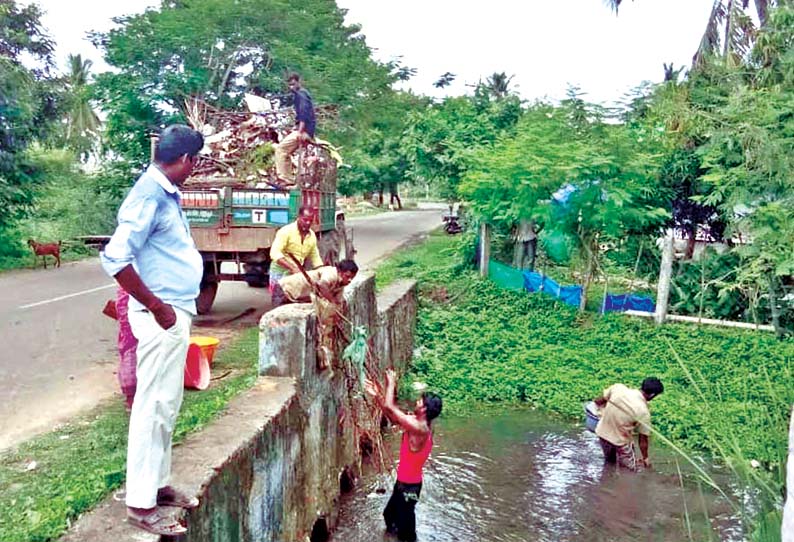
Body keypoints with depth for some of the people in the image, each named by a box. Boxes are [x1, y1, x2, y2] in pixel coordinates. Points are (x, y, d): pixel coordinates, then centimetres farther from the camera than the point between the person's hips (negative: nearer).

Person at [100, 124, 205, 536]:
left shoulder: (166, 193, 11)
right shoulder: (150, 195, -16)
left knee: (166, 404, 16)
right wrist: (157, 306, -17)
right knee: (153, 405, -1)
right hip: (162, 314, -9)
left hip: (177, 312, 9)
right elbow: (115, 258, -23)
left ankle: (157, 484, 29)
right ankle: (140, 502, 10)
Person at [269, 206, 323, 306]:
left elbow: (315, 258, 13)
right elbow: (275, 253, -25)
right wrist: (292, 268, -35)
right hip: (280, 272, -5)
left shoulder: (312, 235, 4)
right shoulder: (286, 231, -14)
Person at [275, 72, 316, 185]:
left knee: (281, 149, -12)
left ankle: (284, 178, -15)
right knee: (286, 152, 17)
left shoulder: (300, 93, -7)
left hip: (303, 130, -10)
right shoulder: (303, 93, 23)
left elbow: (304, 112, -21)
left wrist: (300, 131, -28)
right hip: (305, 131, 10)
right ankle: (289, 178, 14)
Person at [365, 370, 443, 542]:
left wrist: (391, 384, -20)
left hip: (409, 486, -9)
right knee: (390, 514, 27)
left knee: (404, 522, 11)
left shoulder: (419, 428, -31)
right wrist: (377, 396, 0)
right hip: (404, 482, 9)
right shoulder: (416, 423, -4)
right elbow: (392, 415, 7)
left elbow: (390, 407, -33)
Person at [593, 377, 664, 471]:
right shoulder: (644, 412, -22)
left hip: (602, 433, 5)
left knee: (609, 459, 32)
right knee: (631, 467, 19)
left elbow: (598, 401, -2)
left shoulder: (618, 387, -16)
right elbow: (643, 440, -9)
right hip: (620, 441, -5)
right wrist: (645, 458, 7)